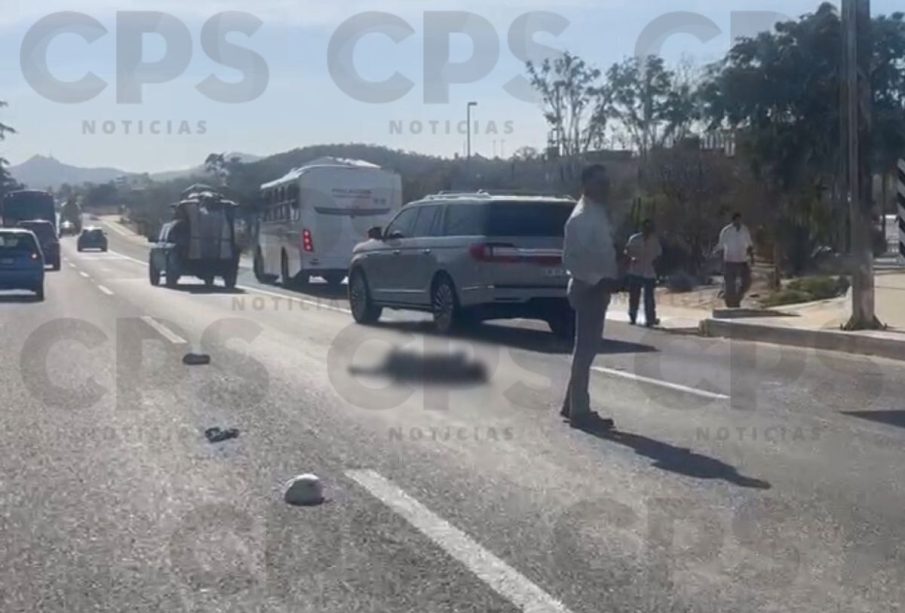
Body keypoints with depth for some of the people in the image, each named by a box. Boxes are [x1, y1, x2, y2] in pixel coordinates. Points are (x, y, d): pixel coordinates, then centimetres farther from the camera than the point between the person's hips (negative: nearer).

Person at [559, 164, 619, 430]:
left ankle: (573, 405, 24)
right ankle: (580, 411, 1)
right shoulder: (582, 217, -17)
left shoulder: (598, 213, 14)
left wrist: (610, 277, 11)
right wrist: (596, 281, -23)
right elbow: (570, 258, -23)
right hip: (589, 288, -10)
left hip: (597, 287, 10)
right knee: (586, 349, -5)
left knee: (587, 348, 15)